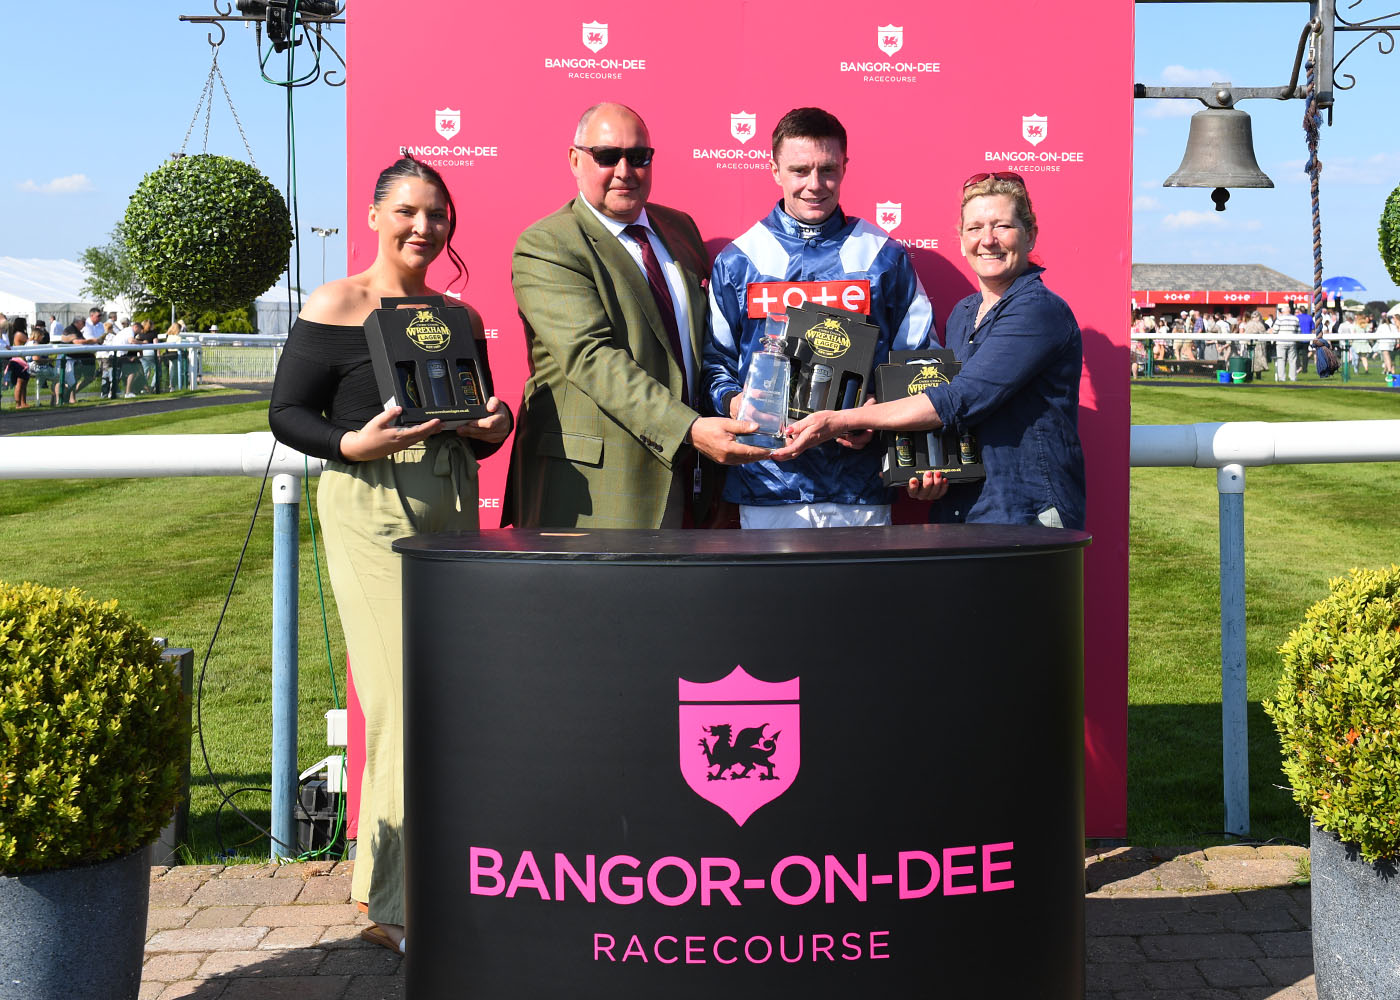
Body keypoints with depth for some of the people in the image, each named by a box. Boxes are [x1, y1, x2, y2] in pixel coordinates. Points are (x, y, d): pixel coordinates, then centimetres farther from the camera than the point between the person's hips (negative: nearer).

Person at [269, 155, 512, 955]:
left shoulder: (460, 316, 14)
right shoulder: (335, 306, -2)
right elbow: (287, 413, -3)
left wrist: (493, 427, -2)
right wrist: (352, 444, -20)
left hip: (450, 507, 6)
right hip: (370, 508, -6)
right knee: (403, 696, -9)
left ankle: (409, 886, 19)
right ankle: (397, 904, 2)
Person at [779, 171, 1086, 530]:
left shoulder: (1041, 311, -11)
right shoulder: (962, 314, 14)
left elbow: (961, 401, -19)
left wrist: (842, 420, -17)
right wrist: (927, 473, 0)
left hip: (1027, 517, -6)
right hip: (957, 513, 6)